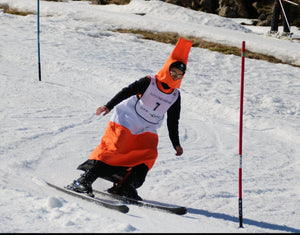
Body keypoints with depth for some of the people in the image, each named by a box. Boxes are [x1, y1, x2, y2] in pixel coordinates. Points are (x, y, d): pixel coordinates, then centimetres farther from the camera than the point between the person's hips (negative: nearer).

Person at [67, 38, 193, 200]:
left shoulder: (175, 96, 8)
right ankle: (85, 180, -21)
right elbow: (126, 92, -14)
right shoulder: (149, 83, -7)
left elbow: (173, 122, 15)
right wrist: (109, 106, -26)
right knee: (113, 148, -20)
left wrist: (176, 143, 13)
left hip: (147, 130, 5)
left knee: (149, 153, -18)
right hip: (126, 121, -5)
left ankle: (124, 187, -18)